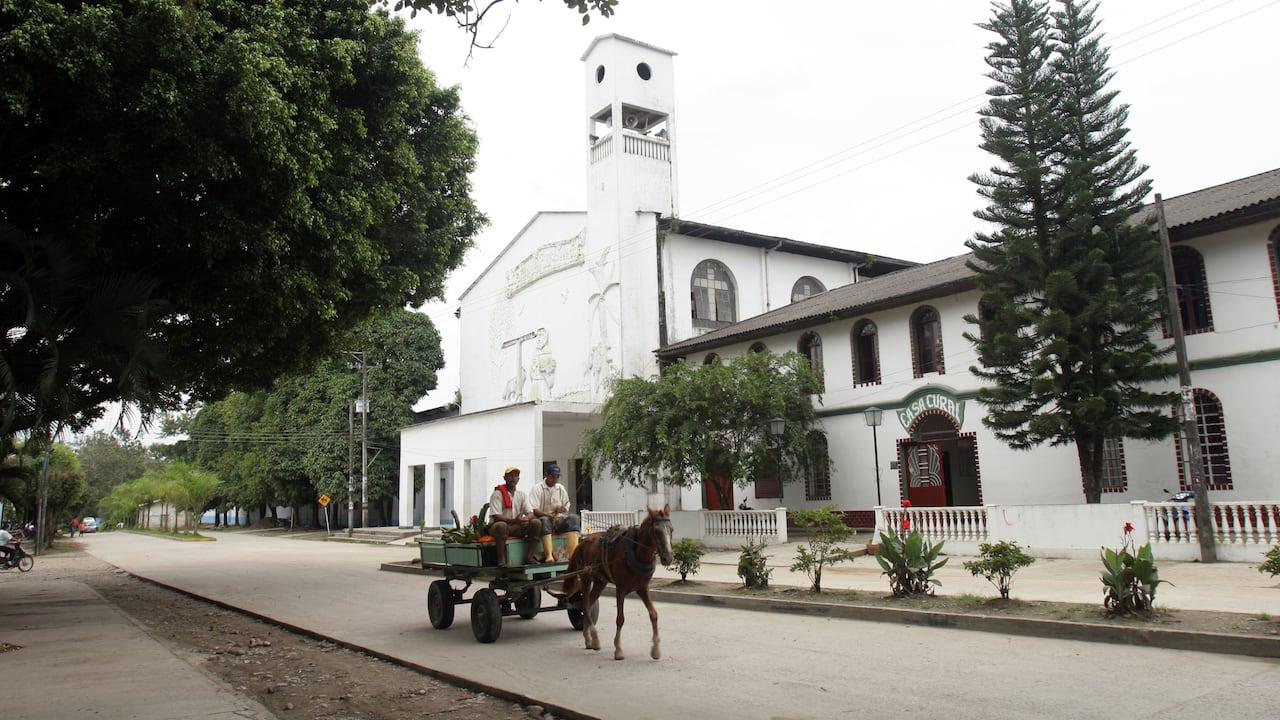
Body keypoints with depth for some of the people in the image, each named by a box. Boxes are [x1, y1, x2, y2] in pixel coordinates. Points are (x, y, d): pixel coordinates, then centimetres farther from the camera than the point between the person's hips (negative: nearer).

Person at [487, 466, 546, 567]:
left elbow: (530, 513, 3)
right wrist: (514, 520, -32)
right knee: (501, 525, -40)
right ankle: (501, 559, -30)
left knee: (536, 523, -17)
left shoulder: (522, 494, 9)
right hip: (497, 526, -5)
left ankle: (528, 557, -16)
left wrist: (526, 519, -23)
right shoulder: (497, 494, -8)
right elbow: (495, 516, -18)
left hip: (517, 528, 5)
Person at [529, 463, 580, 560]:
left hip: (559, 519, 4)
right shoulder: (537, 488, 0)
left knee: (574, 518, -22)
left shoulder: (561, 488, 16)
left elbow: (566, 507, 18)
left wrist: (561, 509, -7)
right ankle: (549, 556, -51)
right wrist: (549, 515, -26)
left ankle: (573, 553, -38)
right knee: (544, 520, -38)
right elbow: (534, 510, -10)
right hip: (543, 517, -4)